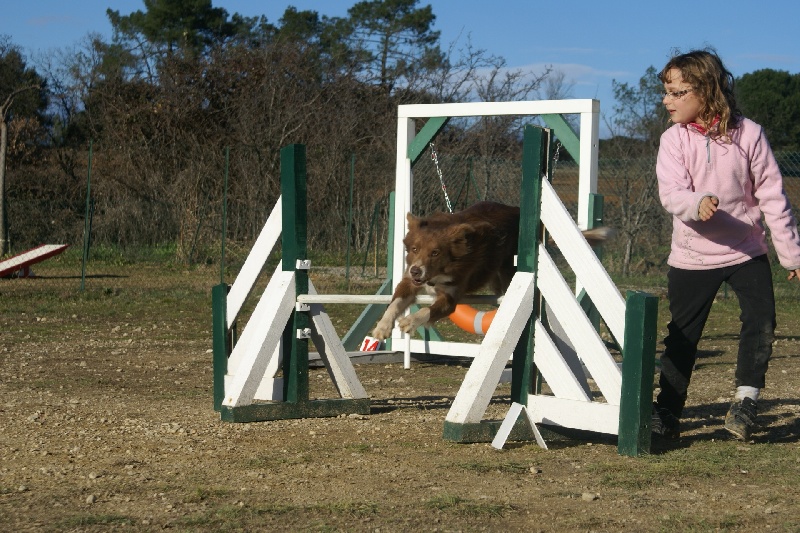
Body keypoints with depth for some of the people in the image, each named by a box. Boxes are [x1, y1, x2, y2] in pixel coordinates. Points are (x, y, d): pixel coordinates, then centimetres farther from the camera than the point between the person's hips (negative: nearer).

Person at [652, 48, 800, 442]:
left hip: (747, 252, -1)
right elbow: (671, 194, -18)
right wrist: (697, 204, -42)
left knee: (761, 321, -13)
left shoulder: (747, 134, -9)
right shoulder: (674, 140, -6)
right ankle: (667, 413, 15)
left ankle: (745, 400, 3)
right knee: (681, 337, 6)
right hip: (692, 257, 1)